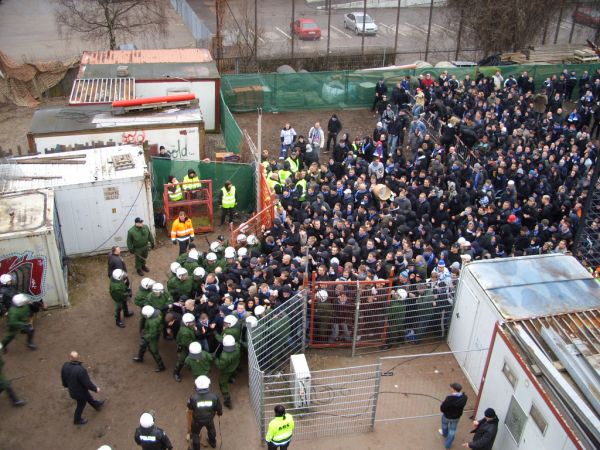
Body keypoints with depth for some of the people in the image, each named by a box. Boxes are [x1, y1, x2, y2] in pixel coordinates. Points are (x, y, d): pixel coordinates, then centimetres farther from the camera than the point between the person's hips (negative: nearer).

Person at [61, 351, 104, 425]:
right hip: (80, 392, -6)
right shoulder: (81, 370, -42)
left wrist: (65, 384, 20)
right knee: (81, 405, 24)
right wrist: (95, 389, -10)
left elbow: (63, 376, -2)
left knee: (88, 397, 32)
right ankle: (77, 420, 48)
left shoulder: (65, 366, -22)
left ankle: (96, 405, 57)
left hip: (72, 389, 6)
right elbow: (87, 383, -29)